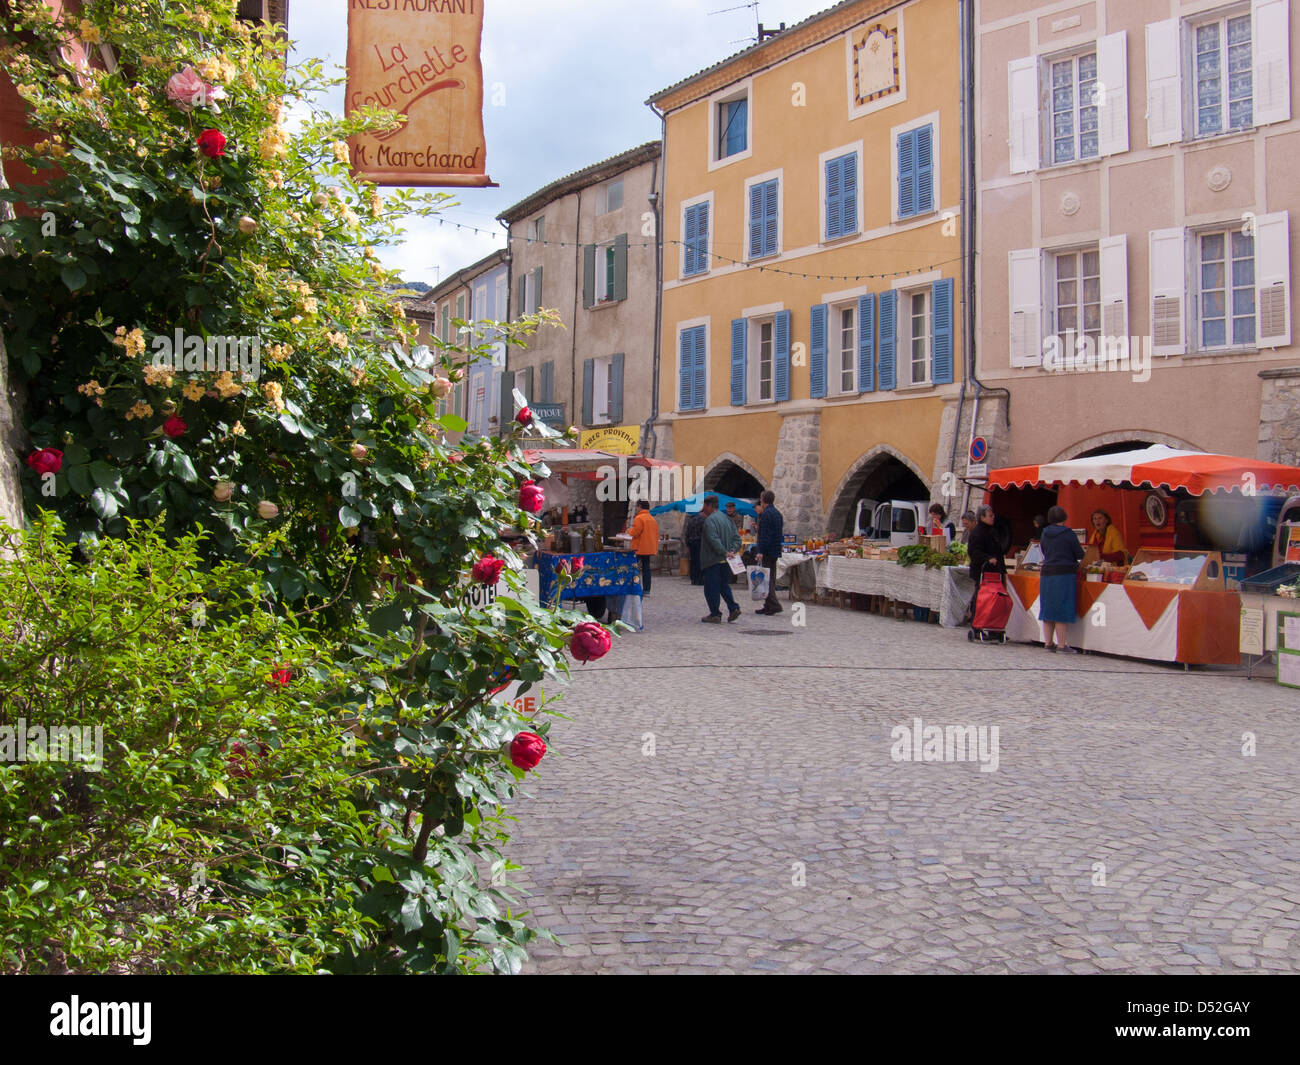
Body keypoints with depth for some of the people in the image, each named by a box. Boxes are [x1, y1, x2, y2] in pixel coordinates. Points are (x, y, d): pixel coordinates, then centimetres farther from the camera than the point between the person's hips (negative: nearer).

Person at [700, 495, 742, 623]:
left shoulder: (710, 520, -13)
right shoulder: (726, 518, 14)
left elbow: (714, 540, -24)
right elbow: (736, 537, 11)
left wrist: (725, 552, -21)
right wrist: (732, 550, 1)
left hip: (713, 561, -8)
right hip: (725, 560, 8)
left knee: (711, 588, 0)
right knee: (723, 585, 17)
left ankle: (715, 614, 2)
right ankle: (733, 608, 6)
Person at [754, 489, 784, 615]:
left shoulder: (766, 514, -14)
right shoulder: (778, 513, 15)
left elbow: (764, 534, -20)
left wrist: (761, 552, -20)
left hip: (767, 552, -9)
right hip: (776, 551, 9)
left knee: (767, 578, -7)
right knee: (771, 578, 13)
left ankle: (774, 604, -13)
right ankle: (769, 605, 18)